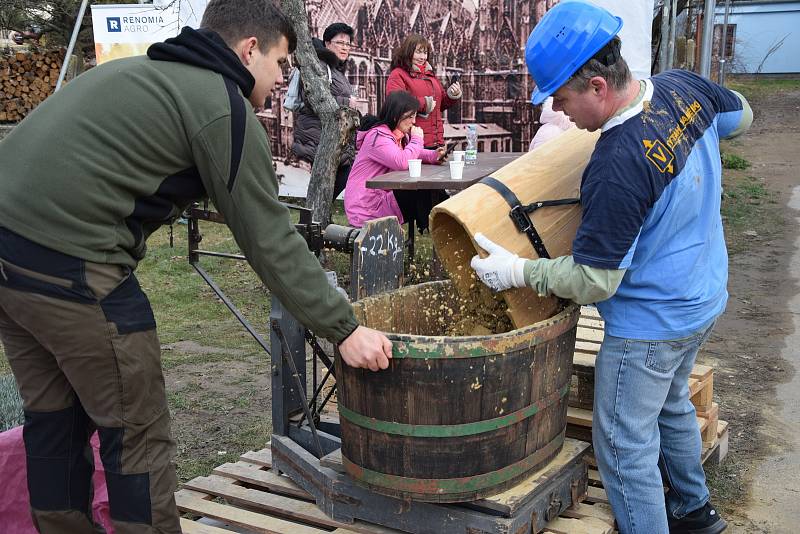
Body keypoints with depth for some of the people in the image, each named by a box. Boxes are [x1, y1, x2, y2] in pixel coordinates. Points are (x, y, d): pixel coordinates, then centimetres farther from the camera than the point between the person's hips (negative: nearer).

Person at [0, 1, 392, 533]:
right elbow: (270, 242, -7)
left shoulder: (138, 71, 22)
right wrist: (343, 328, -2)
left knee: (55, 420, 20)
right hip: (69, 265, -9)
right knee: (137, 434, 5)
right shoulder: (223, 105, -5)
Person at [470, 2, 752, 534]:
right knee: (671, 405, 30)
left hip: (650, 322, -10)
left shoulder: (616, 167, -34)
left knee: (625, 447, 5)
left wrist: (518, 271, -15)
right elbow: (740, 114, 14)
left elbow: (594, 282, -25)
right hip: (704, 297, 10)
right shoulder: (683, 86, -10)